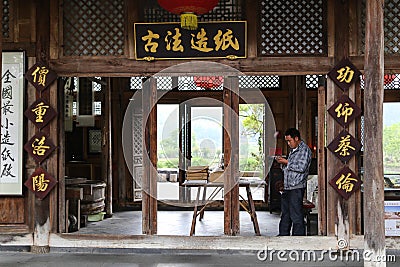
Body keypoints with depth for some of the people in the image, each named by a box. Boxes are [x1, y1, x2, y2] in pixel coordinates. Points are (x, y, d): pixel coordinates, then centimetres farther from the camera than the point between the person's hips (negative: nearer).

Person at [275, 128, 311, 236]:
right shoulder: (293, 150, 19)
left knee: (296, 216, -4)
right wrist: (283, 163, 7)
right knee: (285, 214, 15)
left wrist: (286, 162, -14)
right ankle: (283, 235, 24)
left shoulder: (304, 150, -9)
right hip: (287, 187, 9)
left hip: (297, 187, -9)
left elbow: (301, 167, -20)